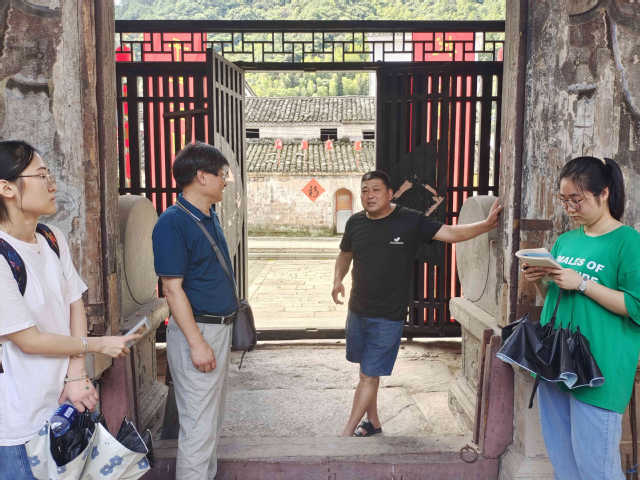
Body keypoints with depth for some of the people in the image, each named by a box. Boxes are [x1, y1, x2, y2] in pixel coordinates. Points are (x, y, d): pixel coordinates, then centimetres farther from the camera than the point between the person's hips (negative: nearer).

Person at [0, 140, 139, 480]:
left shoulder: (53, 239, 1)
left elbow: (75, 305, 2)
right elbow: (29, 340, -18)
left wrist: (76, 375, -7)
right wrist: (99, 345, -7)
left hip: (64, 401, 7)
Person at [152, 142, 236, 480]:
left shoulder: (210, 217, 10)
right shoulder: (173, 222, -17)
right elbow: (173, 289, -20)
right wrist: (196, 342, -22)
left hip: (220, 327, 10)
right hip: (195, 330, -9)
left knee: (214, 417, 20)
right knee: (199, 425, -2)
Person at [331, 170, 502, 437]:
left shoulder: (410, 221, -9)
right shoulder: (355, 223, 3)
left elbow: (450, 233, -11)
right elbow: (345, 254, 18)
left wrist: (486, 225, -23)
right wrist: (338, 279, 0)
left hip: (388, 317, -5)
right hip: (357, 311, 5)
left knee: (370, 376, -3)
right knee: (366, 371, 17)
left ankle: (347, 433, 9)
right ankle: (373, 423, 36)